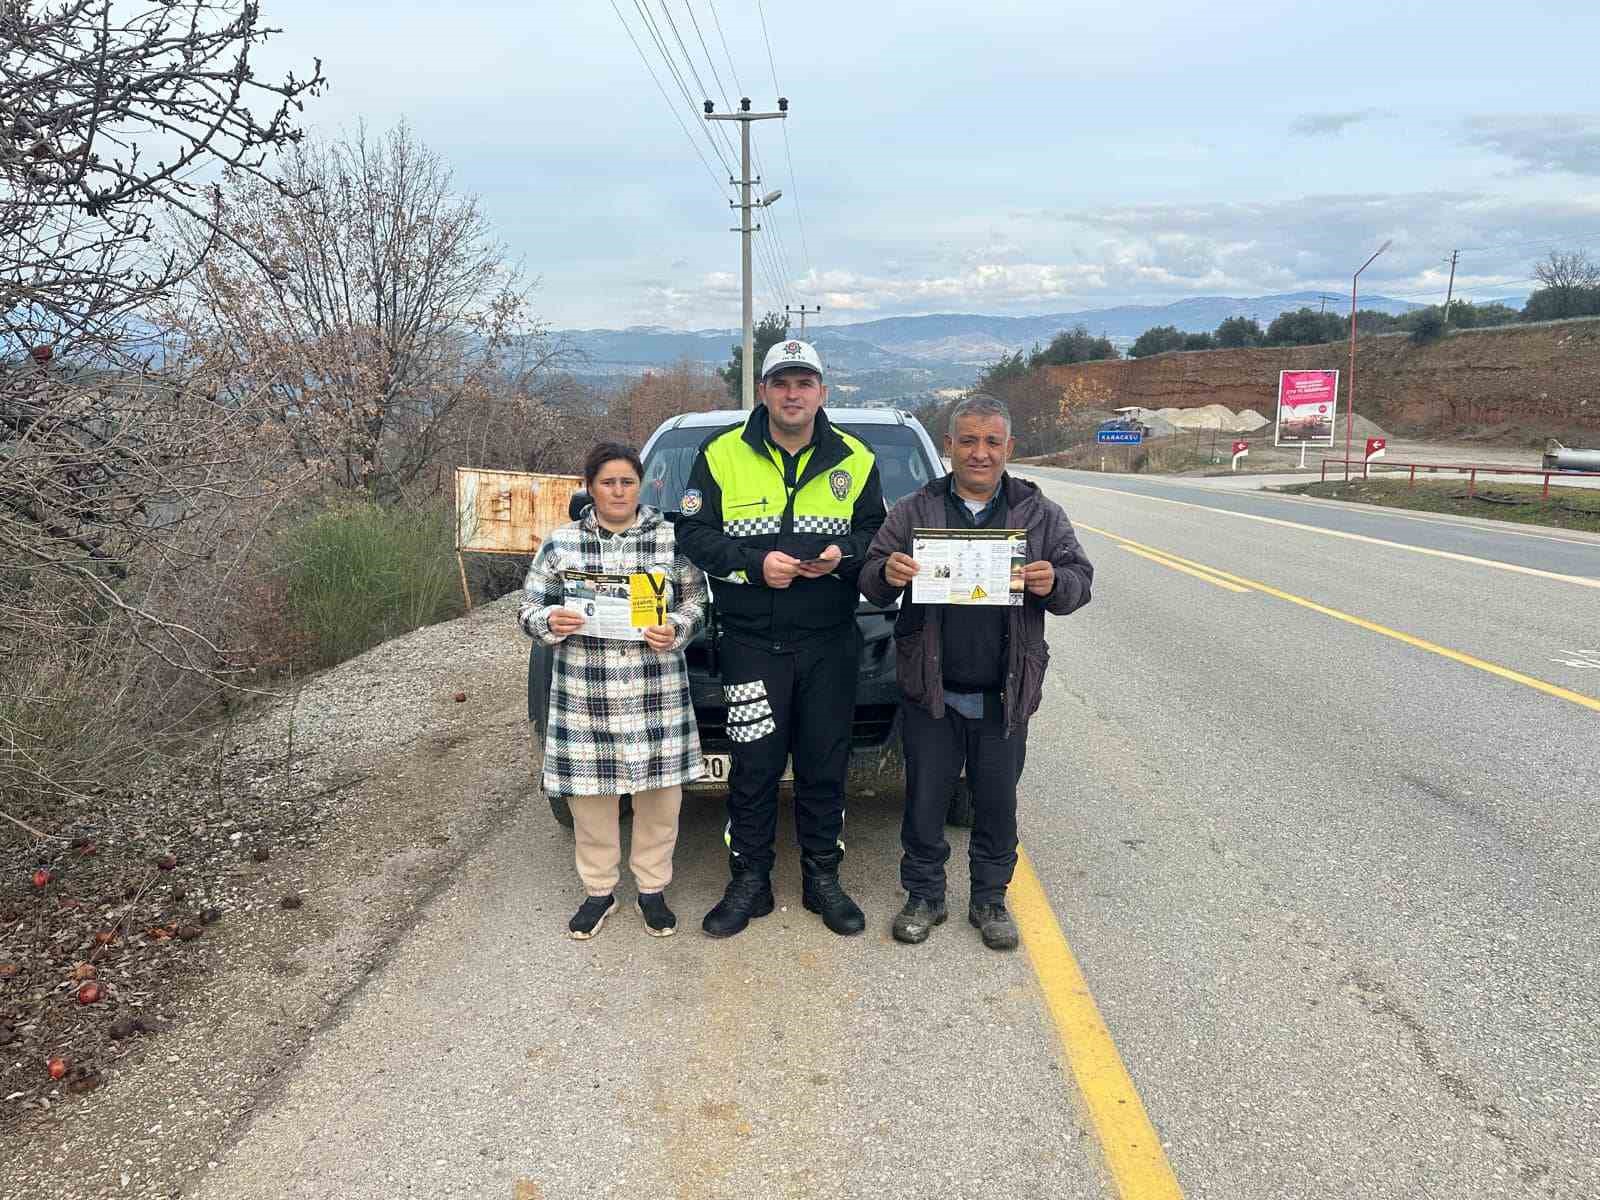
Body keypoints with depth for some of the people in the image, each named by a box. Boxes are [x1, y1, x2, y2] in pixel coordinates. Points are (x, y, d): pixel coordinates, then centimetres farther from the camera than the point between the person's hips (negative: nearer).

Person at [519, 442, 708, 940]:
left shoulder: (672, 539, 2)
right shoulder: (561, 543, 3)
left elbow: (696, 603, 8)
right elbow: (529, 608, 6)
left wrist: (675, 630, -13)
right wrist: (551, 621, -15)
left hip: (657, 693, 0)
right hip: (585, 694, 0)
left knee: (660, 795, 7)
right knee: (590, 794, 8)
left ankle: (653, 889, 26)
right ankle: (599, 890, 27)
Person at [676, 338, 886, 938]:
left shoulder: (855, 459, 6)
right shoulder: (721, 455, 0)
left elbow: (878, 531, 10)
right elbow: (694, 534, -1)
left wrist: (843, 553, -12)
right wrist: (755, 563, -15)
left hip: (829, 642, 2)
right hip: (751, 641, -1)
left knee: (825, 763, 10)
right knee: (754, 765, 4)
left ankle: (823, 877, 25)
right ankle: (749, 882, 19)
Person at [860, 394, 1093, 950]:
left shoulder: (1040, 515, 4)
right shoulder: (914, 511, 3)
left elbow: (1080, 581, 4)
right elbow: (870, 579, 3)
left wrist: (1054, 583, -20)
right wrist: (887, 575, -21)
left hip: (1004, 694, 1)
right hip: (930, 690, 0)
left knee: (997, 802, 11)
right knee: (925, 800, 10)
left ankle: (990, 899, 29)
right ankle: (924, 897, 27)